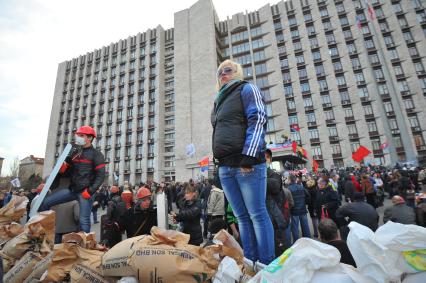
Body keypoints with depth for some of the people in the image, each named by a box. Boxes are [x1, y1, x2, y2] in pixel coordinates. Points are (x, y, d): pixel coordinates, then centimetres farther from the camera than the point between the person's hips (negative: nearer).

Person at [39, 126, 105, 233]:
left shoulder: (96, 154, -5)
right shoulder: (74, 152, 15)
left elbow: (101, 175, -11)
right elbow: (68, 172, 21)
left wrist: (90, 191, -17)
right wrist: (63, 167, -2)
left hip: (85, 192, -7)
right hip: (71, 189, 7)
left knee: (84, 221, -4)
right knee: (45, 203, 2)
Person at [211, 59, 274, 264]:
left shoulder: (246, 89, 8)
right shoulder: (219, 100, 27)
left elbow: (258, 121, -7)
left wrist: (249, 157, -18)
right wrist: (220, 161, 17)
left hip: (247, 163, -6)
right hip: (225, 167, 7)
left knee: (257, 214, -3)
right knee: (242, 217, 9)